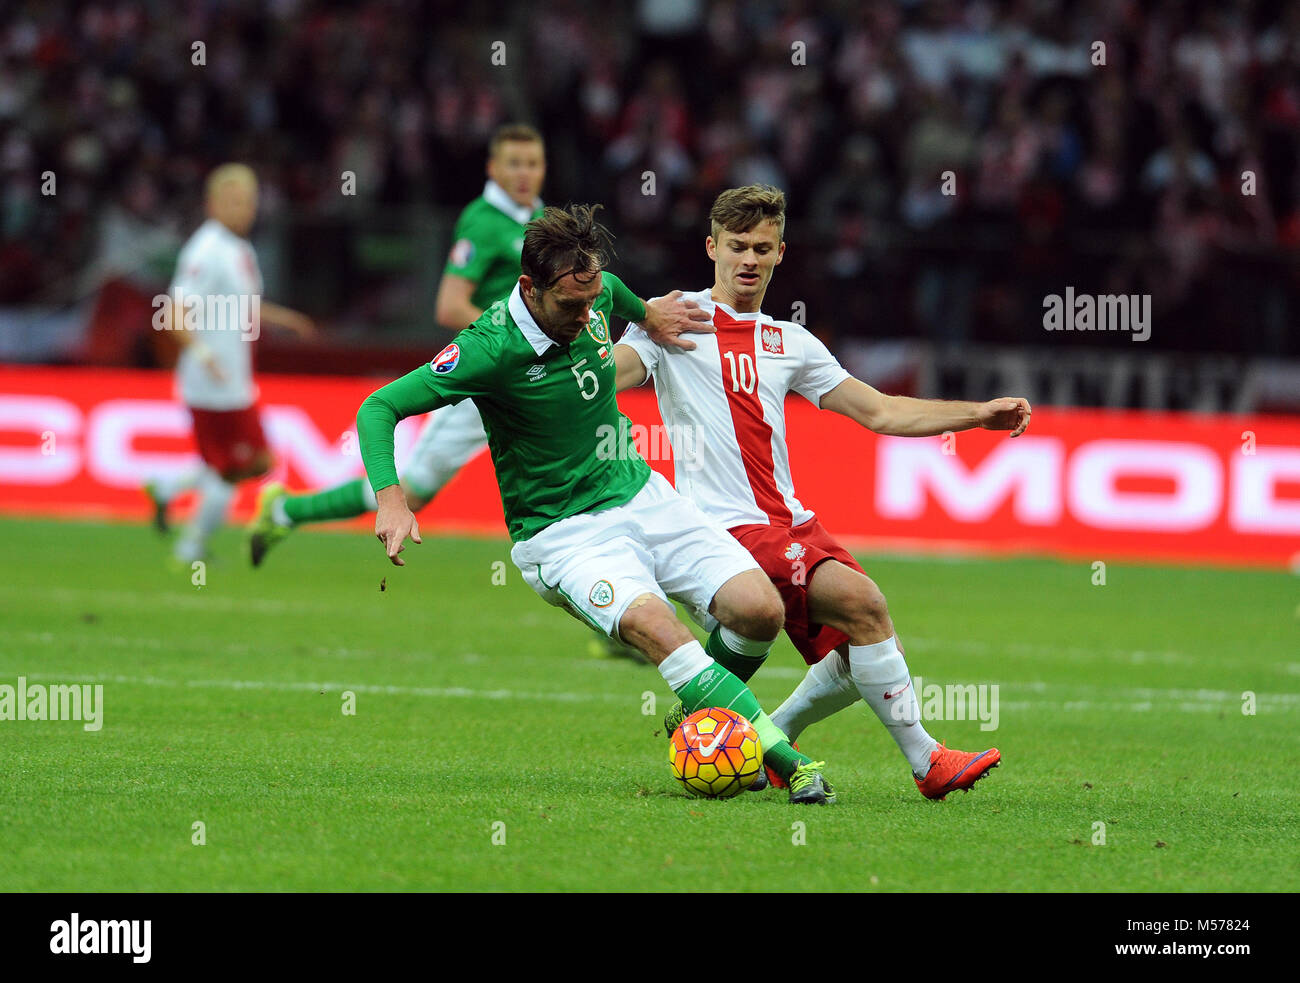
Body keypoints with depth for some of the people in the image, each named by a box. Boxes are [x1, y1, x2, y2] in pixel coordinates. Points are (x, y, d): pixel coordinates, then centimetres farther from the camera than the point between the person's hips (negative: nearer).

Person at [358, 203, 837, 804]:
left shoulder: (594, 296, -3)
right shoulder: (493, 348, -21)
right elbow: (379, 408, -20)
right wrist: (390, 499, -31)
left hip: (639, 495, 6)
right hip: (561, 534, -6)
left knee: (759, 610, -12)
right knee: (652, 626, -32)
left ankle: (702, 714, 18)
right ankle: (788, 763, -32)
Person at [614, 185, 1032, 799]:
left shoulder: (790, 344, 20)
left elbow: (879, 412, 21)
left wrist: (979, 414, 13)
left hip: (791, 521, 7)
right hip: (728, 522, -7)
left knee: (862, 656, -5)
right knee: (863, 602, -24)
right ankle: (924, 761, -16)